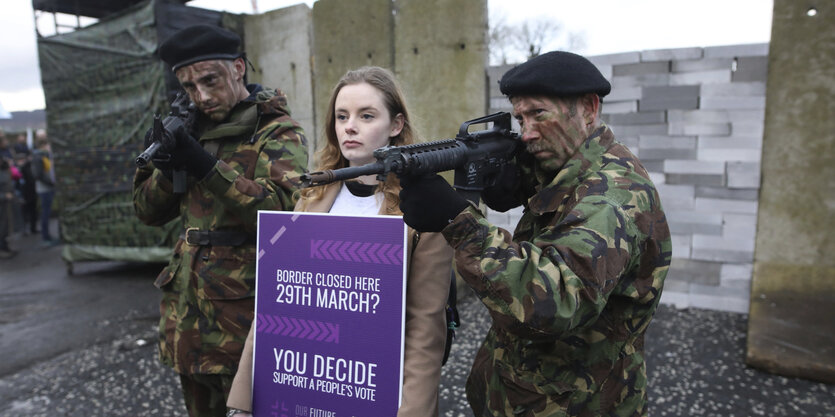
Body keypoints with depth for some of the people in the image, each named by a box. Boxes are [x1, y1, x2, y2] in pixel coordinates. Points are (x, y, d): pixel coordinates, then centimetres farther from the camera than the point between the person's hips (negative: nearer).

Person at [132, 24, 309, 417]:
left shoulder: (278, 133, -7)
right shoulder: (190, 130, 11)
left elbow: (284, 208, -22)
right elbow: (148, 211, 11)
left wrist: (207, 167, -27)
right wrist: (166, 168, -9)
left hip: (245, 316, -6)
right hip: (187, 319, 7)